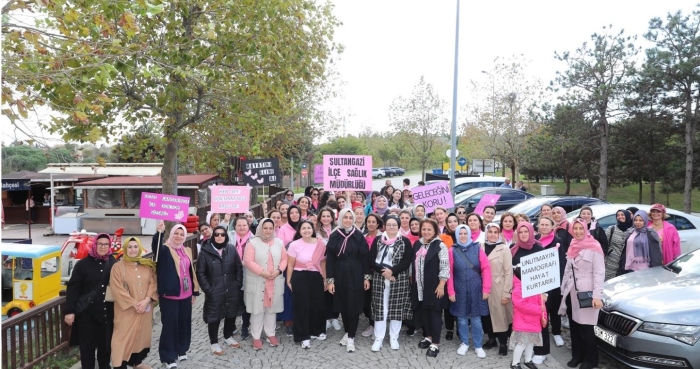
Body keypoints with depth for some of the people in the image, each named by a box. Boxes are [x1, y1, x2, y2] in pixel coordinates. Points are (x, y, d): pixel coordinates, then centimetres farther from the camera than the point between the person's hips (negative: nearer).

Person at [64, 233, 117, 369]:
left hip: (108, 313, 2)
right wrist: (69, 311, -9)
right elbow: (72, 288, -4)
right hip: (87, 313, -2)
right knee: (87, 345, 9)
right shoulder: (83, 264, -5)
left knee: (106, 344, 15)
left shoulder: (114, 264, -1)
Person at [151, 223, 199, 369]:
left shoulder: (187, 251, 10)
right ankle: (169, 356, 15)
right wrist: (159, 232, -50)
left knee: (184, 323, 14)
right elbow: (155, 247, -31)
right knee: (170, 324, 1)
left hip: (186, 294, 5)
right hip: (169, 295, -5)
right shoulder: (165, 250, -6)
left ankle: (181, 350, 32)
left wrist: (195, 291, 14)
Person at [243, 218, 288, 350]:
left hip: (275, 282, 4)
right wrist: (262, 272, -19)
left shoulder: (279, 243, 7)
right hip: (257, 282, -3)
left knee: (272, 308, 11)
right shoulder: (253, 243, -5)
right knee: (257, 309, 2)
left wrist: (278, 271, -10)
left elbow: (284, 259, 8)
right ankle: (256, 337, 14)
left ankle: (271, 334, 25)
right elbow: (248, 261, -12)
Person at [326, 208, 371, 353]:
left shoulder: (359, 236, -2)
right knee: (343, 305, 11)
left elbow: (364, 257, 0)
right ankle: (348, 333, 29)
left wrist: (367, 277, -3)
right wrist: (330, 280, -6)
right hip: (340, 275, 1)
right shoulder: (334, 236, -1)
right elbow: (329, 259, -2)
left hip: (356, 275, -1)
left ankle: (351, 338, 9)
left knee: (354, 305, 0)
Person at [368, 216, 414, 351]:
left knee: (397, 308, 5)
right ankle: (378, 338, 13)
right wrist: (382, 271, -15)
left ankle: (394, 337, 19)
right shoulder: (377, 240, 6)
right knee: (380, 308, 3)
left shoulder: (405, 241, 1)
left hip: (399, 279, -1)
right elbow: (370, 259, 0)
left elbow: (407, 260, -7)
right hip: (379, 279, 1)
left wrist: (392, 271, -18)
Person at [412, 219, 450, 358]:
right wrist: (412, 280, 13)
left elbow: (445, 267, -13)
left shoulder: (440, 246, -10)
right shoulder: (417, 244, 8)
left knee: (435, 313, 1)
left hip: (434, 286, -6)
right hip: (420, 285, 6)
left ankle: (435, 344, 9)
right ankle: (428, 336, 32)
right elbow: (414, 264, 16)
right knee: (423, 311, 14)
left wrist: (441, 285, -16)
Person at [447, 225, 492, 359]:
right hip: (459, 290, 1)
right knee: (462, 318, 10)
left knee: (476, 319, 6)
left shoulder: (477, 248, -2)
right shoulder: (452, 250, -2)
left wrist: (486, 289, -7)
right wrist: (451, 292, -4)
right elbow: (449, 272, -2)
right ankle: (464, 343, 27)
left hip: (475, 290, 0)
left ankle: (478, 346, 21)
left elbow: (486, 269, -3)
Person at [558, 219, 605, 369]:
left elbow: (599, 273, -12)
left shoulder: (594, 247, -7)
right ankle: (577, 356, 24)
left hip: (587, 293, -6)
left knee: (585, 327, -1)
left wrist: (597, 295, -19)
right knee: (574, 326, 10)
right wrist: (563, 289, 13)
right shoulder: (572, 247, 13)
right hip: (571, 292, 6)